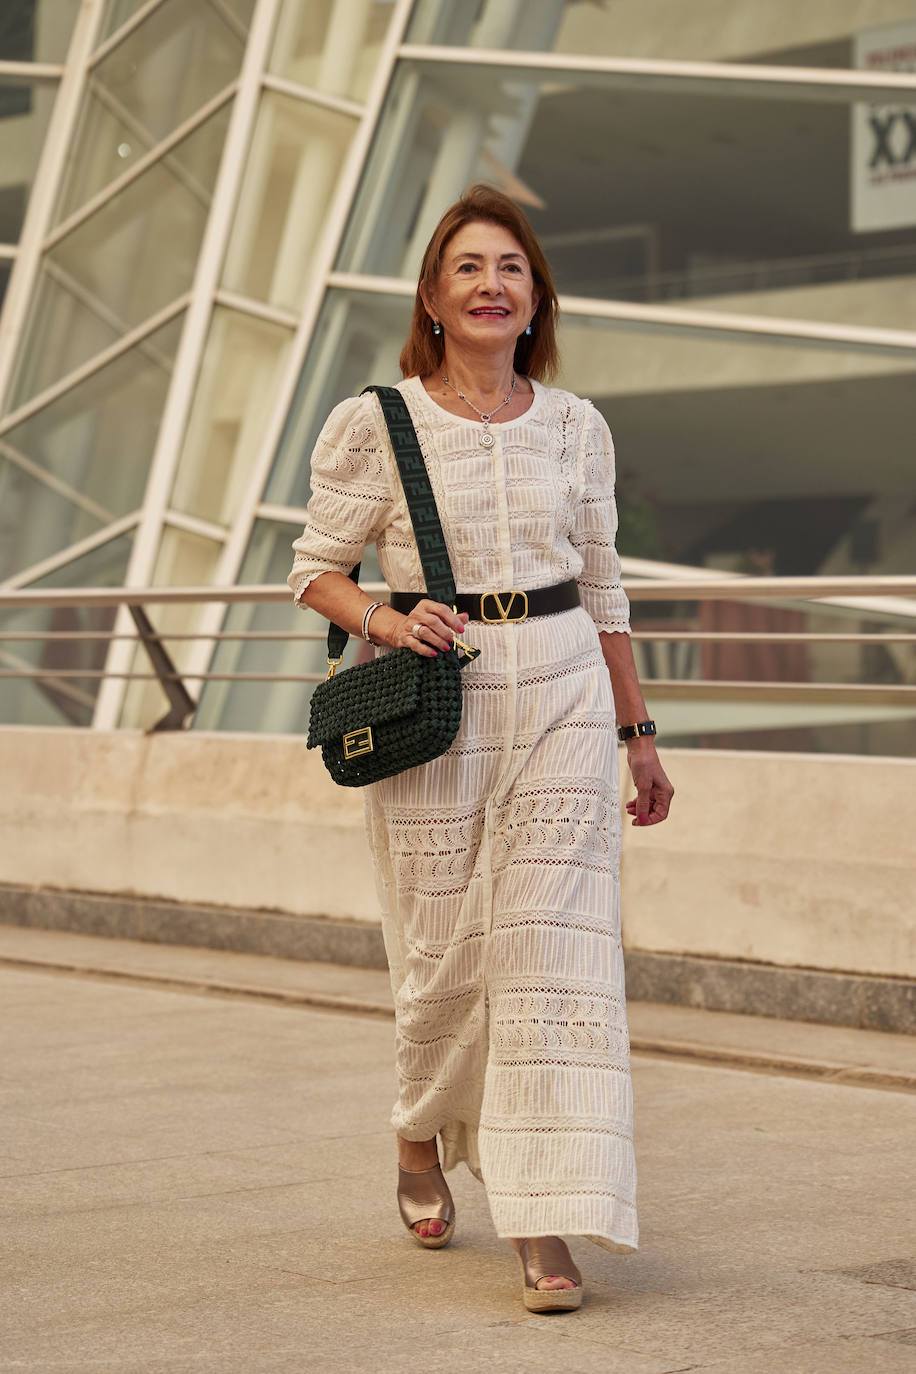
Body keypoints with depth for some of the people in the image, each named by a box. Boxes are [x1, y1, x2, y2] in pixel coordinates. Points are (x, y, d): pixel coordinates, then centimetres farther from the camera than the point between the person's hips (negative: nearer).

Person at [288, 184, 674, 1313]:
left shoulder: (575, 427, 8)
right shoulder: (374, 425, -1)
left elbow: (604, 592, 14)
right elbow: (316, 568, 4)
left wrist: (638, 733, 14)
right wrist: (386, 620, -16)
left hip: (562, 695, 2)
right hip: (435, 708, -2)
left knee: (553, 945, -8)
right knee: (445, 950, 5)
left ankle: (548, 1227, -7)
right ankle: (422, 1140, 36)